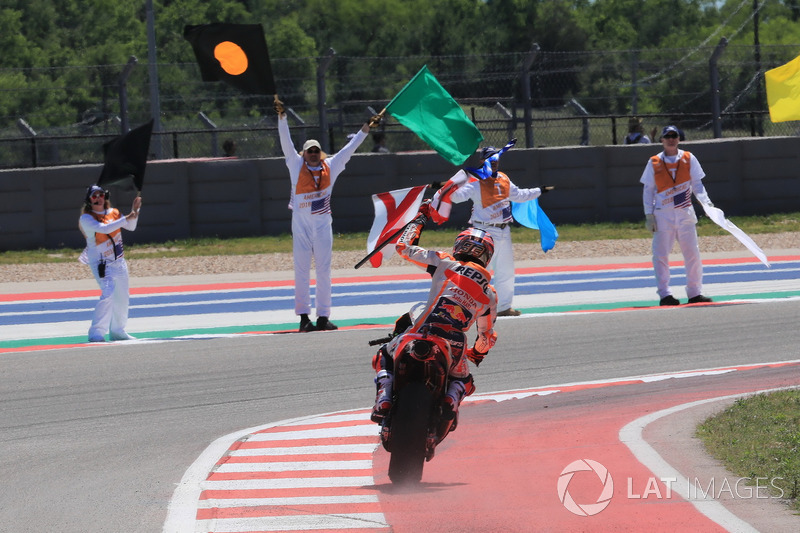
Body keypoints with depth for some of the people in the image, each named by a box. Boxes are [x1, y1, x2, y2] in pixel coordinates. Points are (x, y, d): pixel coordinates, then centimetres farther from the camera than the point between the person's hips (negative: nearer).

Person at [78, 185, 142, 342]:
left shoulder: (113, 213, 9)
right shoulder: (86, 218, -12)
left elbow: (130, 227, 12)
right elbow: (104, 228, -26)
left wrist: (134, 210, -3)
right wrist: (126, 218, -24)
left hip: (118, 261, 7)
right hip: (100, 263, -7)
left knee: (122, 298, 13)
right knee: (108, 293, -24)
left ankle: (117, 331, 29)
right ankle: (96, 333, -24)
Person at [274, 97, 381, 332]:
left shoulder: (330, 167, 7)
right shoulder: (296, 165, 2)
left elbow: (349, 148, 12)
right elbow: (286, 142, -4)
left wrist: (365, 129, 11)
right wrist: (282, 117, -13)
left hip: (322, 225, 2)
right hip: (301, 224, -2)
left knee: (324, 271, 3)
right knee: (302, 271, -1)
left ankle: (323, 317, 5)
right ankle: (304, 317, 0)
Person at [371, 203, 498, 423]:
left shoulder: (444, 263, 9)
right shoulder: (490, 294, 19)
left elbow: (403, 246, 15)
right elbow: (487, 336, 28)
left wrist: (420, 218, 31)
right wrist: (478, 353, 50)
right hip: (454, 350, 2)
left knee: (384, 358, 25)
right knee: (463, 382, 32)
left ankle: (383, 398, -5)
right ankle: (451, 399, -6)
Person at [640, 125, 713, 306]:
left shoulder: (689, 159, 6)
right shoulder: (654, 163, 4)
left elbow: (697, 184, 6)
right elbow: (648, 190, 5)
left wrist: (705, 201, -11)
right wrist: (649, 215, -4)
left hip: (685, 213, 1)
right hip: (662, 214, -1)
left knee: (692, 253, 2)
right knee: (661, 255, -5)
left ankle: (695, 293, 11)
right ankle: (664, 294, 0)